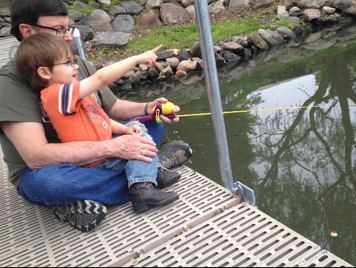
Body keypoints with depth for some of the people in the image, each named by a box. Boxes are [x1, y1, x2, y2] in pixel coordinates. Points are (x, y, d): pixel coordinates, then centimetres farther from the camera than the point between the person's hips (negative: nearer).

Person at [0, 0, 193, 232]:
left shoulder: (82, 66, 2)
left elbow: (114, 108, 11)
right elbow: (36, 157, -29)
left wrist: (147, 109, -10)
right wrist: (113, 147, -34)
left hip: (92, 158, 6)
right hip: (38, 175, -6)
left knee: (153, 124, 1)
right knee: (48, 180, -41)